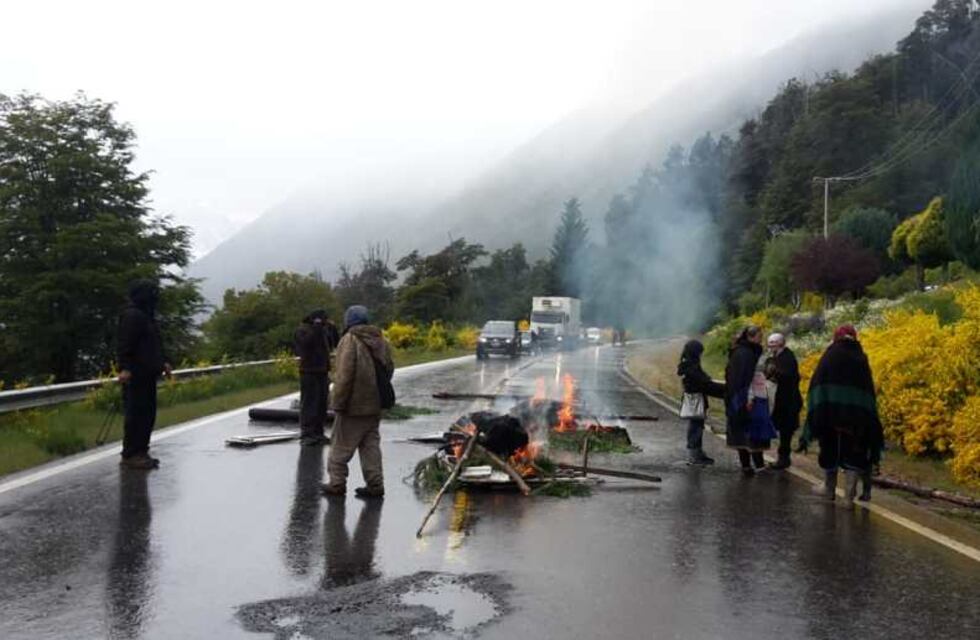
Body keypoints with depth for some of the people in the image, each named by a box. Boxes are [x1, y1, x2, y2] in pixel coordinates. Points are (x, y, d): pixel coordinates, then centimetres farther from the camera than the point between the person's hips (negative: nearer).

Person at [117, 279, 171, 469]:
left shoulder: (146, 315, 19)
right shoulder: (132, 315, -13)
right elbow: (125, 344, -20)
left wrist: (162, 362, 22)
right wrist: (124, 368, -27)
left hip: (147, 374, 10)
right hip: (135, 375, -10)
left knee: (148, 413, 12)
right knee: (135, 413, -7)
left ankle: (141, 451, 19)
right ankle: (130, 455, -2)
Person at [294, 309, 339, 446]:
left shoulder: (324, 330, 14)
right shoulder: (302, 330, -5)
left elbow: (335, 344, 10)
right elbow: (306, 341, -24)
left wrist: (333, 330, -1)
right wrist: (316, 327, -22)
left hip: (323, 372, 7)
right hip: (309, 372, -7)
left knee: (322, 404, 8)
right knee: (309, 404, -9)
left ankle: (318, 433, 16)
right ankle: (306, 434, -7)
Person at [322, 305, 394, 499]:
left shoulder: (350, 340, -15)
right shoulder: (380, 341, 9)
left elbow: (344, 374, -20)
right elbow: (388, 370, 15)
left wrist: (337, 402, -13)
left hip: (353, 405, -7)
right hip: (375, 405, 7)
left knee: (341, 445, 6)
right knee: (371, 445, 12)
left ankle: (337, 483, 10)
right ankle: (375, 485, 12)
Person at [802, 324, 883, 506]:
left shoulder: (830, 355, 2)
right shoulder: (861, 358, 7)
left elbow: (817, 382, -4)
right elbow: (869, 388, 6)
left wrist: (817, 414, -2)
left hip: (830, 411, -1)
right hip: (857, 413, 1)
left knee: (830, 448, 14)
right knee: (853, 451, 5)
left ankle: (829, 489, 26)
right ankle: (849, 495, -1)